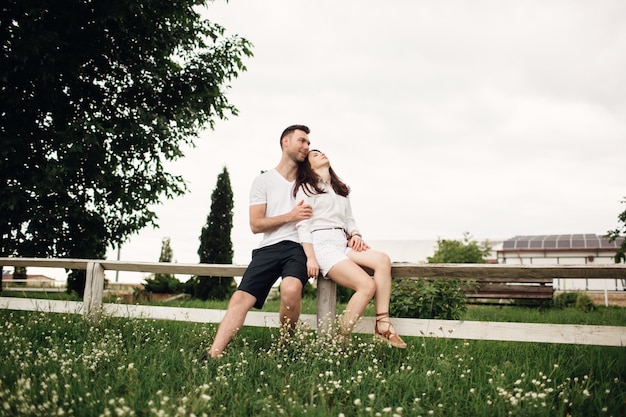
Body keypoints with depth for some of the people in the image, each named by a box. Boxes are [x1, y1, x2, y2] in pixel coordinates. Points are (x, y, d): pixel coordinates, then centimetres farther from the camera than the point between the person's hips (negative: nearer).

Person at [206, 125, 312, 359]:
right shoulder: (263, 181, 11)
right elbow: (256, 225, 4)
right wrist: (290, 216, -6)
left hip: (298, 246, 0)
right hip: (269, 248, 1)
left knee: (291, 290, -31)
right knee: (240, 298, -18)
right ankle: (212, 356, -20)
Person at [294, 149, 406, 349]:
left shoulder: (341, 189, 29)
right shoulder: (306, 188, 7)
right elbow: (303, 224, -4)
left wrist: (355, 234, 1)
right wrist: (310, 258, -15)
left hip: (343, 243, 7)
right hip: (322, 244, -7)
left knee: (383, 260, -22)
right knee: (367, 285, -24)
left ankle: (382, 325, -22)